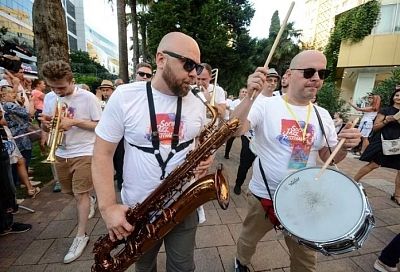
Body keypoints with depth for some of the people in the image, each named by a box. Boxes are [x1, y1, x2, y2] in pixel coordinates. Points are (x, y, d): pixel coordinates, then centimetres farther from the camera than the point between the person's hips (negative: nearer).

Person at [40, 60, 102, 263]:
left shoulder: (88, 98, -13)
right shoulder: (49, 98, 4)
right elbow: (47, 127, 11)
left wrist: (74, 121, -22)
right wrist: (45, 123, -12)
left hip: (83, 153, -6)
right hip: (61, 154, 6)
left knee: (80, 194, 0)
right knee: (70, 192, 20)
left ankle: (81, 236, 14)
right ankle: (89, 200, 51)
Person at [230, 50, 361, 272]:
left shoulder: (322, 115, 1)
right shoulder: (265, 105, -14)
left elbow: (329, 157, 7)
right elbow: (234, 130, -28)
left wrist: (345, 146, -14)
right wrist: (250, 96, -42)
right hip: (264, 195, -3)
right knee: (248, 239, 24)